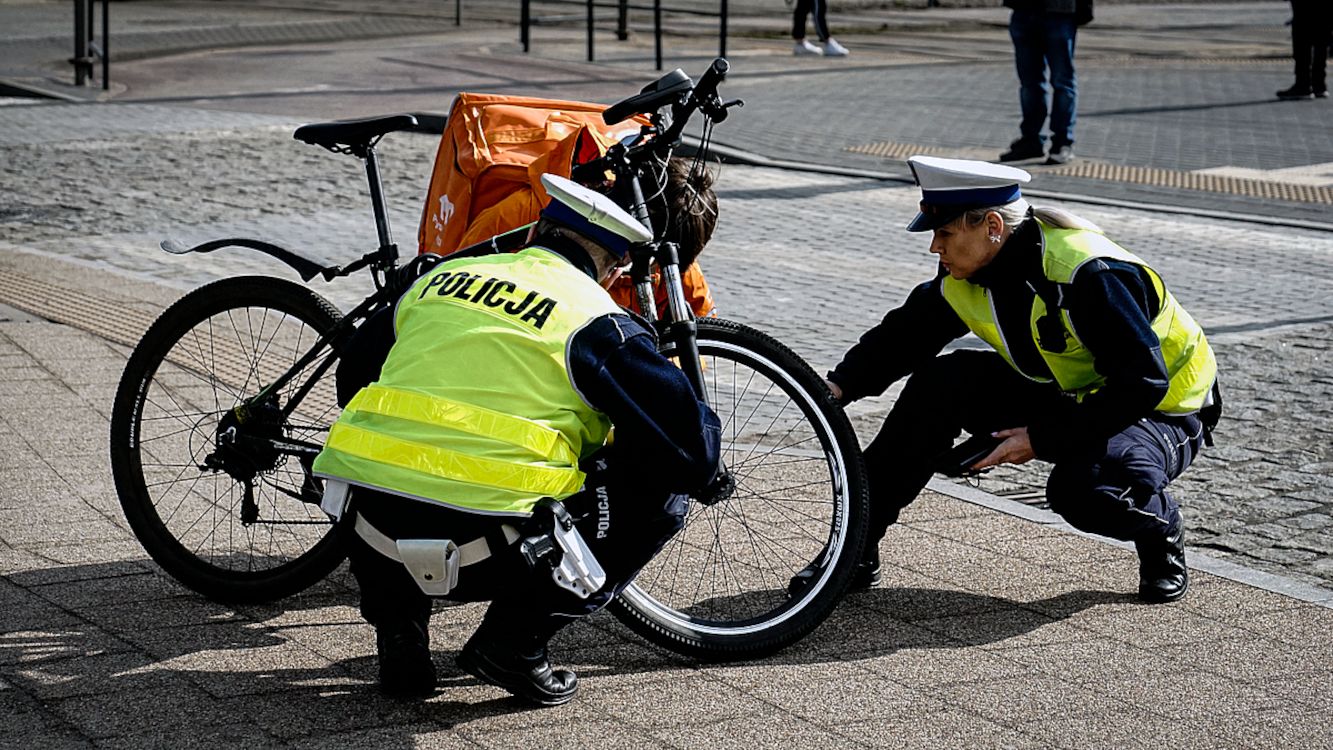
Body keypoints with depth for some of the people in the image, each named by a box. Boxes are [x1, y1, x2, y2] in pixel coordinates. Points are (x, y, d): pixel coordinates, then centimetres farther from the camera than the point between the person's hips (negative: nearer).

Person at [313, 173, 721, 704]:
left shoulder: (440, 277, 18)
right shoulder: (596, 319, 4)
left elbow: (353, 379, 33)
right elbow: (693, 454, 1)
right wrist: (702, 420, 26)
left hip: (369, 537, 5)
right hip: (485, 554, -5)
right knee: (662, 494, 13)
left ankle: (398, 637, 22)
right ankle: (514, 643, 7)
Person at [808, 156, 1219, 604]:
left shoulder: (1087, 274, -32)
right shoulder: (965, 278, -8)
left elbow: (1144, 382, -30)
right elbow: (902, 336, 3)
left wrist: (1043, 439, -28)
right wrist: (841, 386, -14)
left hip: (1163, 412, -7)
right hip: (1064, 398, 7)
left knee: (1083, 489, -38)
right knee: (941, 383, -15)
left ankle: (1161, 530, -1)